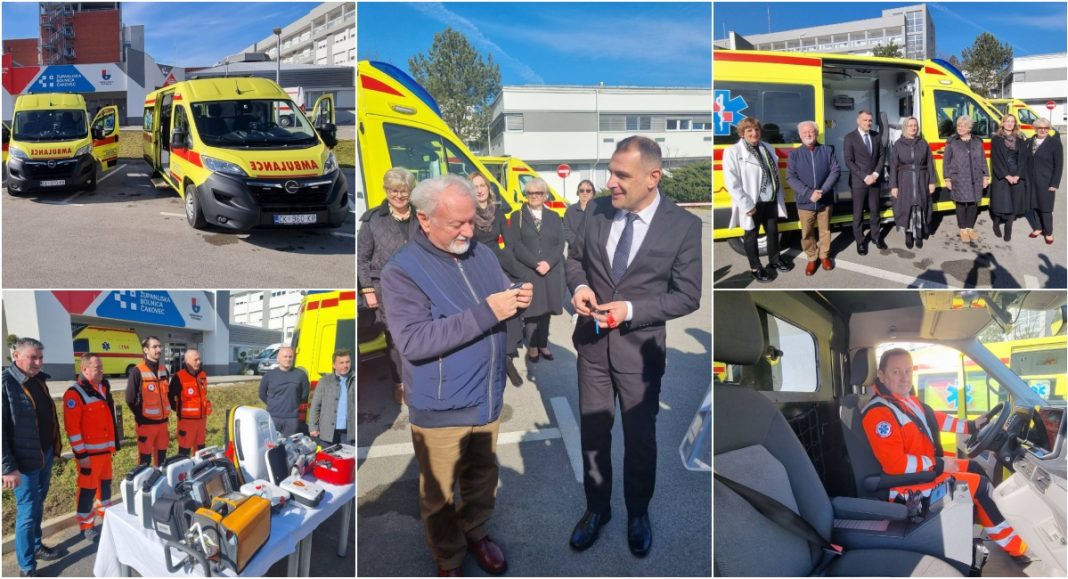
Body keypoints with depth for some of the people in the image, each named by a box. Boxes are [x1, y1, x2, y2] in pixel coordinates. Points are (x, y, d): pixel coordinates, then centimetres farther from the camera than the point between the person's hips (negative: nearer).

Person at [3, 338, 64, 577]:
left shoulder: (39, 380, 7)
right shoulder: (6, 383, -19)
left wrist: (54, 448, 17)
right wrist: (8, 468, -22)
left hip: (45, 455, 8)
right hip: (25, 460, -7)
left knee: (38, 505, 21)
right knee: (27, 512, 1)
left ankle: (36, 546, 37)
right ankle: (27, 568, 11)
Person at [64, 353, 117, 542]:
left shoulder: (103, 388, 10)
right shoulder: (75, 393, -16)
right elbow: (72, 427, -18)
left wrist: (113, 443, 20)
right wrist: (80, 454, -19)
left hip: (105, 448, 8)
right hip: (89, 452, -8)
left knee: (105, 483, 19)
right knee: (88, 488, -1)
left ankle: (106, 513, 35)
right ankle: (86, 526, 10)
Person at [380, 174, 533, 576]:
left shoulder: (482, 254, 1)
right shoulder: (401, 271, -19)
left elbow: (501, 305, 12)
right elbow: (413, 341, -30)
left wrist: (520, 299, -14)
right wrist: (485, 313, -33)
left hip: (487, 399, 5)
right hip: (440, 411, -5)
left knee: (482, 479, 25)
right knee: (439, 495, 15)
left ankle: (476, 533, 50)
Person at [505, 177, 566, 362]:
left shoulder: (554, 217, 11)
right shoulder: (517, 216, 3)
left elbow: (560, 244, 3)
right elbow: (515, 244, -6)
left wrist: (548, 262, -14)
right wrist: (536, 263, -16)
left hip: (551, 271, 2)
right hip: (527, 271, -2)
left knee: (546, 308, 6)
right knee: (531, 308, 0)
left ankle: (542, 344, 17)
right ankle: (532, 346, 10)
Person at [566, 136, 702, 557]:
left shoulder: (684, 225, -14)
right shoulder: (597, 210, -3)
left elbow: (687, 296, -12)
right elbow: (575, 257, 10)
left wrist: (630, 310, -22)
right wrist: (579, 286, -12)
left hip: (639, 348, -3)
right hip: (592, 342, 3)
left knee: (640, 436, 14)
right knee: (593, 431, 16)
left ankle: (638, 514, 39)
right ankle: (597, 509, 38)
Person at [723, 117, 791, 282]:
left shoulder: (768, 148, 8)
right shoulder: (733, 152, -13)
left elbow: (776, 174, 14)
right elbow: (732, 183, -18)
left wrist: (780, 197, 10)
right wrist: (747, 205, -20)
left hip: (771, 201, 6)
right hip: (752, 204, -6)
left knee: (773, 231, 20)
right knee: (751, 235, 9)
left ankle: (774, 260, 40)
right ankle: (756, 268, 24)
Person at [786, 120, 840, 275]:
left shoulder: (827, 150, 1)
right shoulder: (794, 154, -2)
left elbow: (836, 171, -6)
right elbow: (790, 177, -9)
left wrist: (823, 191, -19)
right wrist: (808, 193, -20)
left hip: (825, 201, 1)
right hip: (804, 202, 0)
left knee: (825, 230, 14)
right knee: (807, 233, 9)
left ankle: (824, 256, 33)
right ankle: (812, 259, 27)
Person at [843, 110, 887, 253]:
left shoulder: (876, 136, 6)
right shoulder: (850, 137, -8)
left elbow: (882, 155, 8)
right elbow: (848, 161, -13)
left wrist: (876, 174, -7)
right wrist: (865, 177, -16)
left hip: (874, 180, 4)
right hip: (858, 181, -4)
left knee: (874, 210, 12)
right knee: (858, 212, 4)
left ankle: (875, 236, 26)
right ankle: (860, 241, 14)